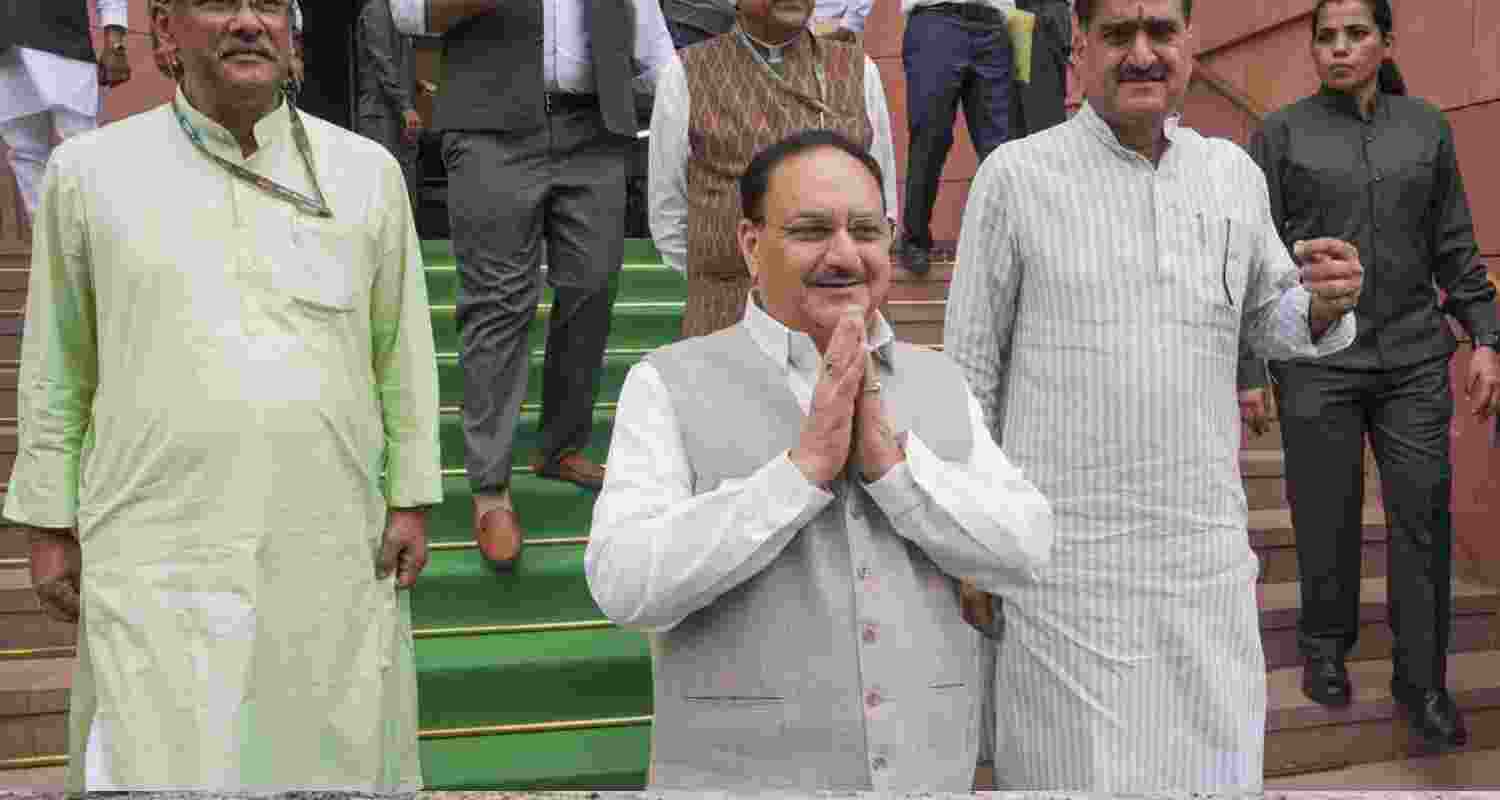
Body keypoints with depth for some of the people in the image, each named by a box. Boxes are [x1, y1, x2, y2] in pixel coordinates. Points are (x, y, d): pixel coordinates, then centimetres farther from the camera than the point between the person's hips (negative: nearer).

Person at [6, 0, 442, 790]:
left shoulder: (366, 171, 3)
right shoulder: (90, 171, 1)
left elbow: (399, 346, 7)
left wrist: (411, 499, 4)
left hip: (329, 546, 2)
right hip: (161, 553, -1)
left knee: (331, 754, 11)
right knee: (162, 766, -1)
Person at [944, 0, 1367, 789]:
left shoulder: (1235, 173, 5)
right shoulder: (1015, 175, -7)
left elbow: (1269, 324, 17)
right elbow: (971, 368, -2)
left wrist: (1326, 304, -7)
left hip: (1207, 547, 4)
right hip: (1065, 546, -4)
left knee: (1215, 773, 13)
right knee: (1078, 772, 4)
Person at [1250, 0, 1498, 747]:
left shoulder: (1426, 127, 7)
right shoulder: (1280, 134, 0)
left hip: (1413, 356, 2)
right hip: (1317, 358, -2)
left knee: (1423, 512, 1)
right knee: (1327, 515, 6)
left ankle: (1421, 678, 13)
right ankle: (1326, 644, 28)